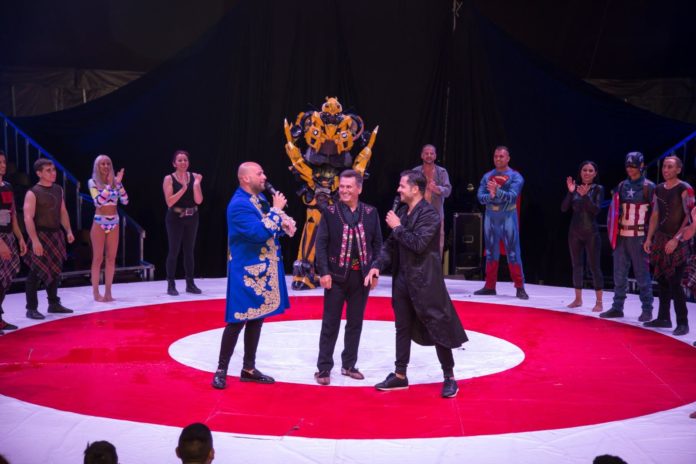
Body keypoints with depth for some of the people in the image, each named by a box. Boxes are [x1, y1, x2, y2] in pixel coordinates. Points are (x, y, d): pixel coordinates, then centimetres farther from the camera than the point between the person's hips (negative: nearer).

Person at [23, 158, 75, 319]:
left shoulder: (58, 190, 10)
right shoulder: (33, 193, -12)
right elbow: (28, 218, -18)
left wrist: (68, 231, 12)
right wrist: (34, 240, -25)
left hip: (56, 235, 7)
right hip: (41, 235, -7)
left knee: (55, 270, 15)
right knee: (36, 272, -4)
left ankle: (54, 304, 26)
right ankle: (31, 308, 2)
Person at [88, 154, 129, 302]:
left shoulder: (115, 181, 6)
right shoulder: (93, 182, -4)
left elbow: (125, 201, -4)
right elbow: (98, 201, -19)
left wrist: (119, 183, -12)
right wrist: (109, 185, -19)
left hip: (114, 223, 4)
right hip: (99, 222, -4)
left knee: (111, 258, 5)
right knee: (98, 258, -1)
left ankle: (108, 292, 11)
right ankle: (96, 293, 3)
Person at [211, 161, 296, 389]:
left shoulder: (260, 198, 11)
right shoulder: (239, 204, -18)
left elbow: (272, 227, 18)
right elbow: (259, 233, -28)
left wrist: (285, 224, -4)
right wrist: (276, 210, -19)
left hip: (265, 270, 9)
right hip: (247, 272, -9)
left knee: (256, 319, 13)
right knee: (238, 321, -4)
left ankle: (249, 368, 23)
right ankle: (221, 370, 6)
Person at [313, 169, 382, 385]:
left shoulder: (371, 213, 3)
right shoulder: (330, 212, -3)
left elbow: (377, 243, 6)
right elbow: (321, 244, -5)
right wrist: (323, 272, -12)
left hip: (361, 277, 3)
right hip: (336, 276, -2)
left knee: (355, 323, 11)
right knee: (330, 324, 3)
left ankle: (349, 365, 22)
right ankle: (324, 368, 10)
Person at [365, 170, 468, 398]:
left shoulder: (429, 214, -14)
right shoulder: (401, 212, 9)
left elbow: (418, 244, -24)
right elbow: (391, 244, 11)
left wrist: (397, 227, -14)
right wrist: (377, 266, -2)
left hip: (424, 281, -8)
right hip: (402, 279, 8)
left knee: (438, 328, 0)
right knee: (402, 329, 13)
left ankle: (449, 378, 9)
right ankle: (400, 376, 23)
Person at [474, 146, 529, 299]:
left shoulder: (515, 177, -3)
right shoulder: (487, 176, 9)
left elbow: (512, 197, -16)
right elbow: (480, 197, 1)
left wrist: (497, 191, -28)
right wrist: (491, 196, -18)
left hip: (507, 217, -4)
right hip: (490, 217, 4)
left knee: (513, 252, -5)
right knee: (490, 252, 9)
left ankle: (520, 288, -1)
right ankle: (490, 286, 16)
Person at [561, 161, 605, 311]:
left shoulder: (598, 189, -4)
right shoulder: (575, 188, 3)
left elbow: (596, 210, -14)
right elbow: (564, 208, -3)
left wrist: (585, 195, -24)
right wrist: (570, 192, -15)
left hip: (591, 233, -4)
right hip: (575, 232, 4)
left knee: (594, 266, -4)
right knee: (576, 265, 9)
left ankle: (599, 301, 0)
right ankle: (578, 299, 18)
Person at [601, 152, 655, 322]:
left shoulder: (649, 187, -4)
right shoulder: (621, 186, 11)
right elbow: (614, 209, 14)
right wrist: (612, 231, 6)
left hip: (639, 237, -5)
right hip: (621, 236, 5)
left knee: (642, 275, -1)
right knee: (619, 275, 9)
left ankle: (647, 310, 6)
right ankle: (617, 307, 17)